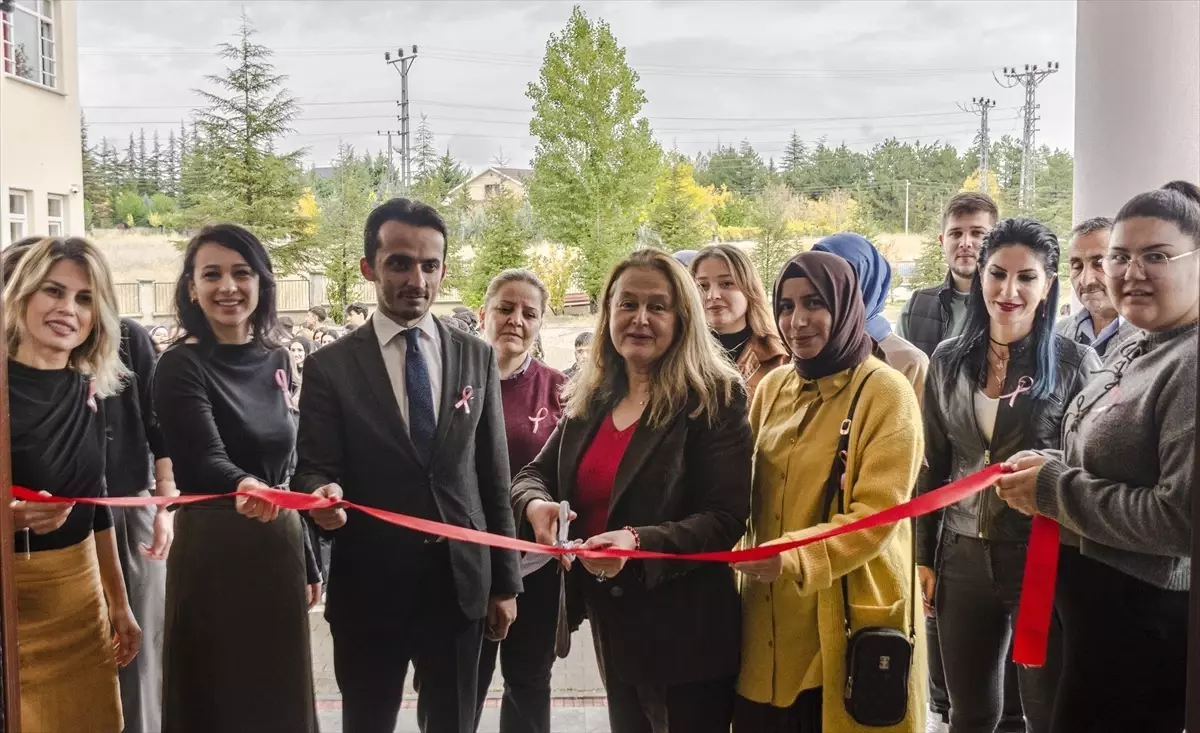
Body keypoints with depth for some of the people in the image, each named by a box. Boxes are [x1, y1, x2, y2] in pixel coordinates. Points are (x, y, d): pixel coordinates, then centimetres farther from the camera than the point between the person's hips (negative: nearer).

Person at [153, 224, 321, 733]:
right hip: (213, 549, -6)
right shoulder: (181, 367, -11)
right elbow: (205, 461, -24)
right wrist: (244, 486, -46)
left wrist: (307, 559, 15)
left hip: (280, 544, 6)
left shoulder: (276, 360, 6)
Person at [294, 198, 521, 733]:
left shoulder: (478, 358, 4)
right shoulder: (330, 366, -3)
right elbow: (311, 469, -5)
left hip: (461, 585, 2)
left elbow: (494, 476, 6)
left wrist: (505, 581, 6)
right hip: (368, 588, -2)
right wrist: (323, 493, -29)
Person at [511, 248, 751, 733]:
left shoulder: (714, 399, -12)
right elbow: (534, 474, 12)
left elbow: (725, 519, -17)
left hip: (685, 637, -6)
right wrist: (536, 505, -12)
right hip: (610, 625, 6)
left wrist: (639, 543, -31)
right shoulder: (591, 398, 6)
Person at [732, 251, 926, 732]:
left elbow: (877, 515, -17)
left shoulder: (886, 392, -9)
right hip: (770, 621, 5)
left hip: (849, 625, -5)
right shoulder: (773, 387, 9)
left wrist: (795, 559, -30)